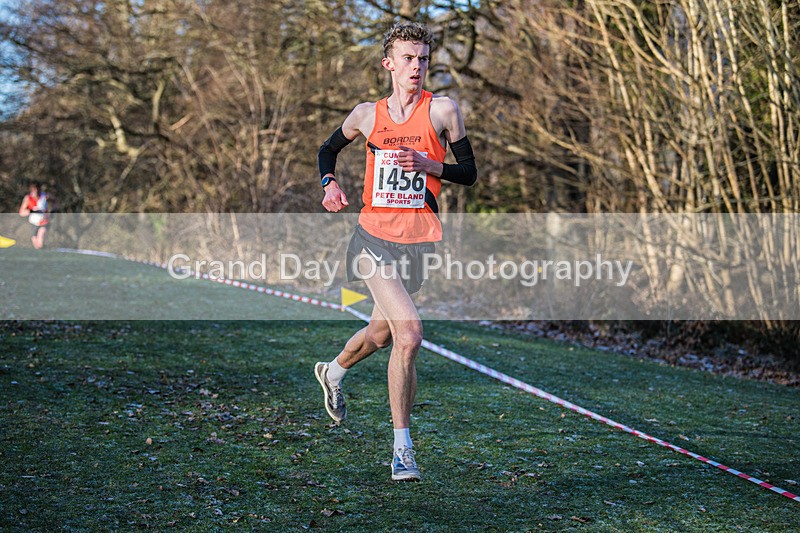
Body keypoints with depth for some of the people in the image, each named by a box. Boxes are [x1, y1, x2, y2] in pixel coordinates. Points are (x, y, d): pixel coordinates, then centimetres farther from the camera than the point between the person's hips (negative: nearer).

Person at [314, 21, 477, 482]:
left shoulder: (443, 110, -1)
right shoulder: (367, 114, 5)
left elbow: (470, 172, 1)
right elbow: (329, 149, 22)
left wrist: (429, 165, -16)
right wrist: (330, 183, 2)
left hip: (419, 240, 2)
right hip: (375, 235, -1)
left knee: (382, 333, 17)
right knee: (409, 332, -19)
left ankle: (334, 372, 51)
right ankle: (402, 444, -9)